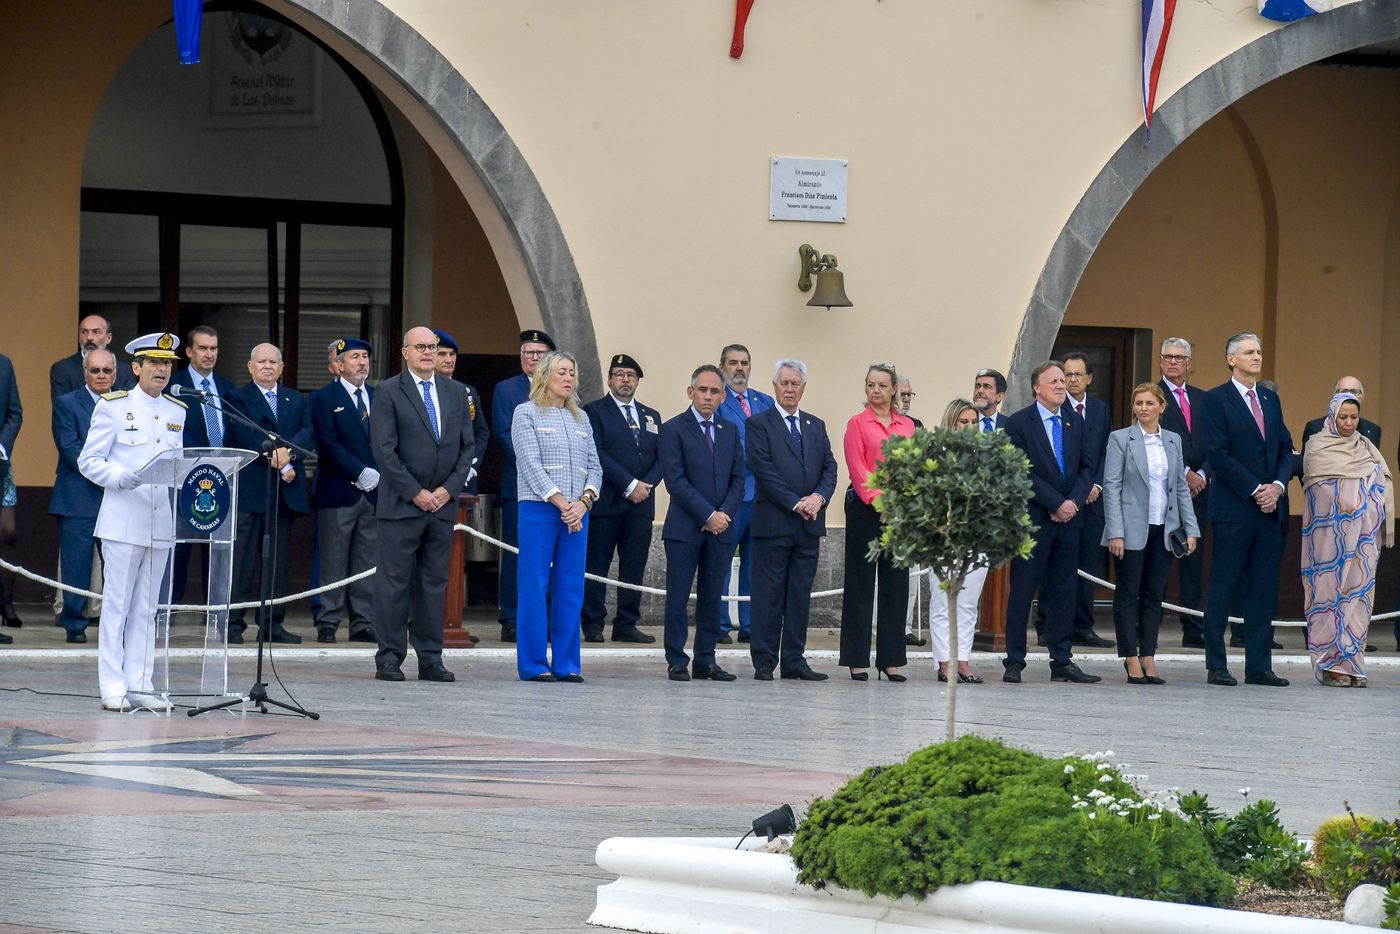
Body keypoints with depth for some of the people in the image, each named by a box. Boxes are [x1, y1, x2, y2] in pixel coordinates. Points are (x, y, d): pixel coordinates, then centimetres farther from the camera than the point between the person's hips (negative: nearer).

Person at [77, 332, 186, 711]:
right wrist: (122, 477, -20)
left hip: (161, 523, 5)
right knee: (116, 604, -3)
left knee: (146, 608, 7)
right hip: (123, 520, -5)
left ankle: (140, 685, 10)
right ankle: (112, 688, -1)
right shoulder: (113, 407, -2)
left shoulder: (177, 412, 14)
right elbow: (88, 461, -4)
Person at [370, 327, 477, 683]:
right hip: (400, 504, -4)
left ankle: (431, 660, 10)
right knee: (394, 582, -3)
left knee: (434, 583, 6)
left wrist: (449, 488, -3)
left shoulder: (455, 393, 12)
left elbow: (468, 446, 11)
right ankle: (389, 659, 0)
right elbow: (384, 450, -9)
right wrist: (415, 493, -13)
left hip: (442, 503, 4)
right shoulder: (389, 392, -3)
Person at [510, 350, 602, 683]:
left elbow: (594, 466, 12)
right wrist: (560, 502, -15)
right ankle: (533, 664, 1)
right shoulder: (526, 413, 1)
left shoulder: (580, 418, 16)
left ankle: (567, 664, 7)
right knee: (535, 587, -3)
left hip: (577, 511, 5)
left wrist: (584, 501, -6)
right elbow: (530, 463, -8)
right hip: (539, 508, -5)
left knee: (571, 589, 4)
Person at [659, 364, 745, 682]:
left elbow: (738, 478, 11)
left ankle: (706, 661, 10)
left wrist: (725, 513, -6)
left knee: (712, 597, 6)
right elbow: (675, 480, -10)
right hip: (685, 527, -4)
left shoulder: (730, 432, 14)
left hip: (721, 527, 4)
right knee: (678, 596, -2)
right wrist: (708, 515, -14)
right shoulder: (674, 429, -2)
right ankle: (677, 662, 2)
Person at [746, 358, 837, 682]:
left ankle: (794, 661, 10)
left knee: (800, 595, 6)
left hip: (809, 523, 5)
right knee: (769, 594, -3)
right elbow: (764, 470, -10)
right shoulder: (759, 424, 0)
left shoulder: (816, 426, 17)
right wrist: (796, 504, -15)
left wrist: (819, 496, -9)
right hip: (773, 522, -5)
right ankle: (764, 663, 0)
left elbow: (829, 467, 11)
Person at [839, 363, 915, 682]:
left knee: (896, 584, 4)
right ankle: (857, 660, 4)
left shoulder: (907, 426, 13)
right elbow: (857, 467, -5)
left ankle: (891, 659, 9)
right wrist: (877, 500, -15)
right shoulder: (857, 423, 2)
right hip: (865, 508, -4)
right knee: (860, 583, 0)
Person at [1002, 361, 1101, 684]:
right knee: (1022, 591, -2)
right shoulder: (1020, 423, -4)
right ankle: (1014, 661, 2)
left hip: (1068, 517, 5)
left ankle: (1062, 662, 9)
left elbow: (1088, 466, 10)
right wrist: (1056, 504, -14)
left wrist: (1074, 502, -6)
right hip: (1032, 520, -5)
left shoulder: (1075, 421, 12)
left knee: (1064, 591, 6)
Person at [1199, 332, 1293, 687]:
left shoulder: (1270, 399, 16)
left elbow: (1286, 448, 15)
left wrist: (1278, 485, -4)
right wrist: (1255, 490, -14)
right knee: (1223, 588, -2)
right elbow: (1218, 454, -11)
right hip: (1234, 509, -6)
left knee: (1265, 588, 5)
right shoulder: (1216, 400, -4)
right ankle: (1216, 666, 2)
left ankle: (1259, 665, 9)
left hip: (1270, 509, 6)